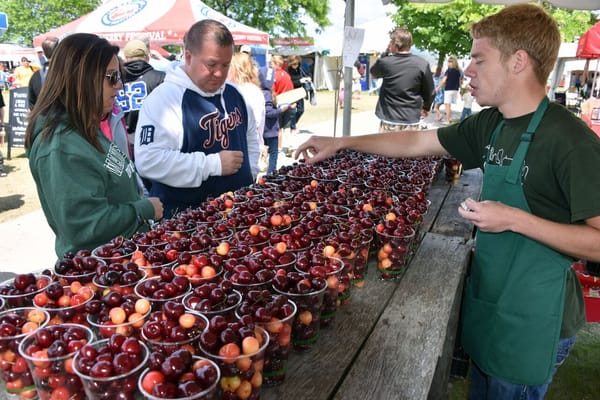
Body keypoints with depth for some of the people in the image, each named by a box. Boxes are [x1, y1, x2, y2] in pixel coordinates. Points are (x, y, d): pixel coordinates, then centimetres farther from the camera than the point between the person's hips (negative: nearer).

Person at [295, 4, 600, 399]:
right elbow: (417, 142, 8)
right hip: (489, 300, 7)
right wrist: (342, 142, 6)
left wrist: (515, 219, -27)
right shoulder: (491, 124, 1)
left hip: (533, 320, -7)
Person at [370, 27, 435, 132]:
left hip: (389, 120, -1)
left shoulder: (385, 62, -8)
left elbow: (373, 73, 16)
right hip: (411, 120, 1)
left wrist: (385, 53, 13)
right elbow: (429, 92, 3)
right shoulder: (422, 64, -6)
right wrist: (426, 107, 21)